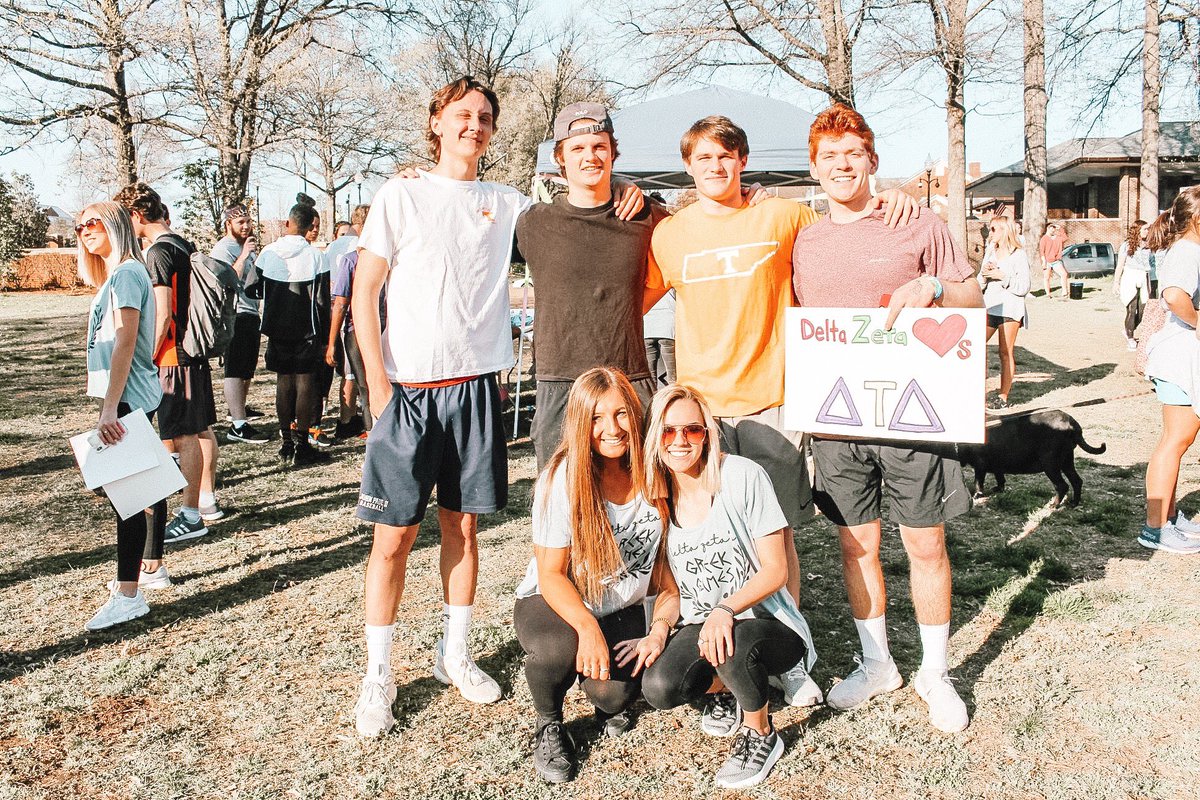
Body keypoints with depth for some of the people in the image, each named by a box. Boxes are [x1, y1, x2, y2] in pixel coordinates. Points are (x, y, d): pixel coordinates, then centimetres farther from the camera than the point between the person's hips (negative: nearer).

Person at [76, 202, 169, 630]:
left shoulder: (126, 273, -12)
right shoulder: (119, 274, 18)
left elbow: (125, 343, -20)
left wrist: (109, 407, -23)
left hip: (128, 398, -10)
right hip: (134, 397, 10)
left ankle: (128, 594, -7)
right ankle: (151, 566, 27)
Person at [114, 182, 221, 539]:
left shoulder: (159, 252, -15)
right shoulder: (185, 245, 13)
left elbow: (163, 314, -20)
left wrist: (149, 358, -13)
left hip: (174, 356, -9)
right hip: (197, 351, 9)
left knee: (185, 436, -5)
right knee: (202, 429, 14)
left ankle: (191, 516, 1)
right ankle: (207, 501, 25)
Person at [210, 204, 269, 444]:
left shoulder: (246, 246, 20)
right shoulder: (223, 249, -10)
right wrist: (244, 255, -27)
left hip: (251, 314, 10)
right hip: (235, 316, -9)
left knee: (247, 370, 17)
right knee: (235, 371, -11)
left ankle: (238, 409, 31)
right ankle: (238, 425, -14)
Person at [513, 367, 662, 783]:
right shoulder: (562, 479, -21)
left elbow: (665, 552, 2)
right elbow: (551, 574, -18)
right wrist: (587, 627, -35)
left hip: (621, 608, 3)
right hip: (553, 604, -2)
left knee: (613, 693, -23)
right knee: (561, 649, -36)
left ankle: (612, 704, 18)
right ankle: (549, 725, -1)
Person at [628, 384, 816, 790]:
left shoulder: (743, 476, -12)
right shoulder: (656, 500, 2)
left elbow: (775, 569, -12)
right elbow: (670, 589, 7)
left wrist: (726, 610, -28)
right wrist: (659, 631, -14)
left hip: (765, 620, -3)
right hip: (698, 626, 4)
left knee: (733, 646, -37)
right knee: (659, 688, -25)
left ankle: (761, 735, -4)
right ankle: (725, 691, 11)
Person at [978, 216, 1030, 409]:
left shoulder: (1019, 255, 0)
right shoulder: (990, 253, 19)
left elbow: (1024, 287, -6)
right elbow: (980, 285, 19)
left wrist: (1002, 276, -14)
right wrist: (983, 274, -1)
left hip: (1010, 309, -6)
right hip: (989, 308, 6)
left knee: (1006, 353, -3)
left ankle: (1003, 396, 0)